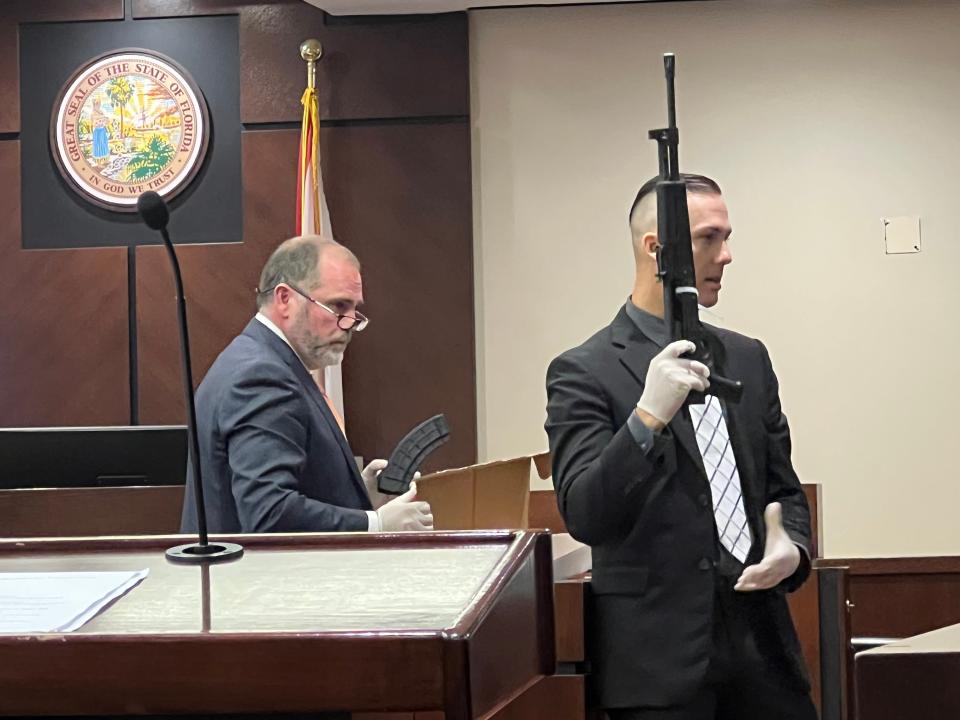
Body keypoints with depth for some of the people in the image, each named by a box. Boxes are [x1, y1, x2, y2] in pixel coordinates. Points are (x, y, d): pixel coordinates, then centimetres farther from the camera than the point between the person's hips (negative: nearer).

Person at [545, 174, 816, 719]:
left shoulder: (748, 358, 11)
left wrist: (794, 549, -5)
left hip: (760, 637, 5)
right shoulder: (585, 372, -6)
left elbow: (784, 490, 16)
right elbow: (585, 517, -15)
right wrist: (647, 417, -27)